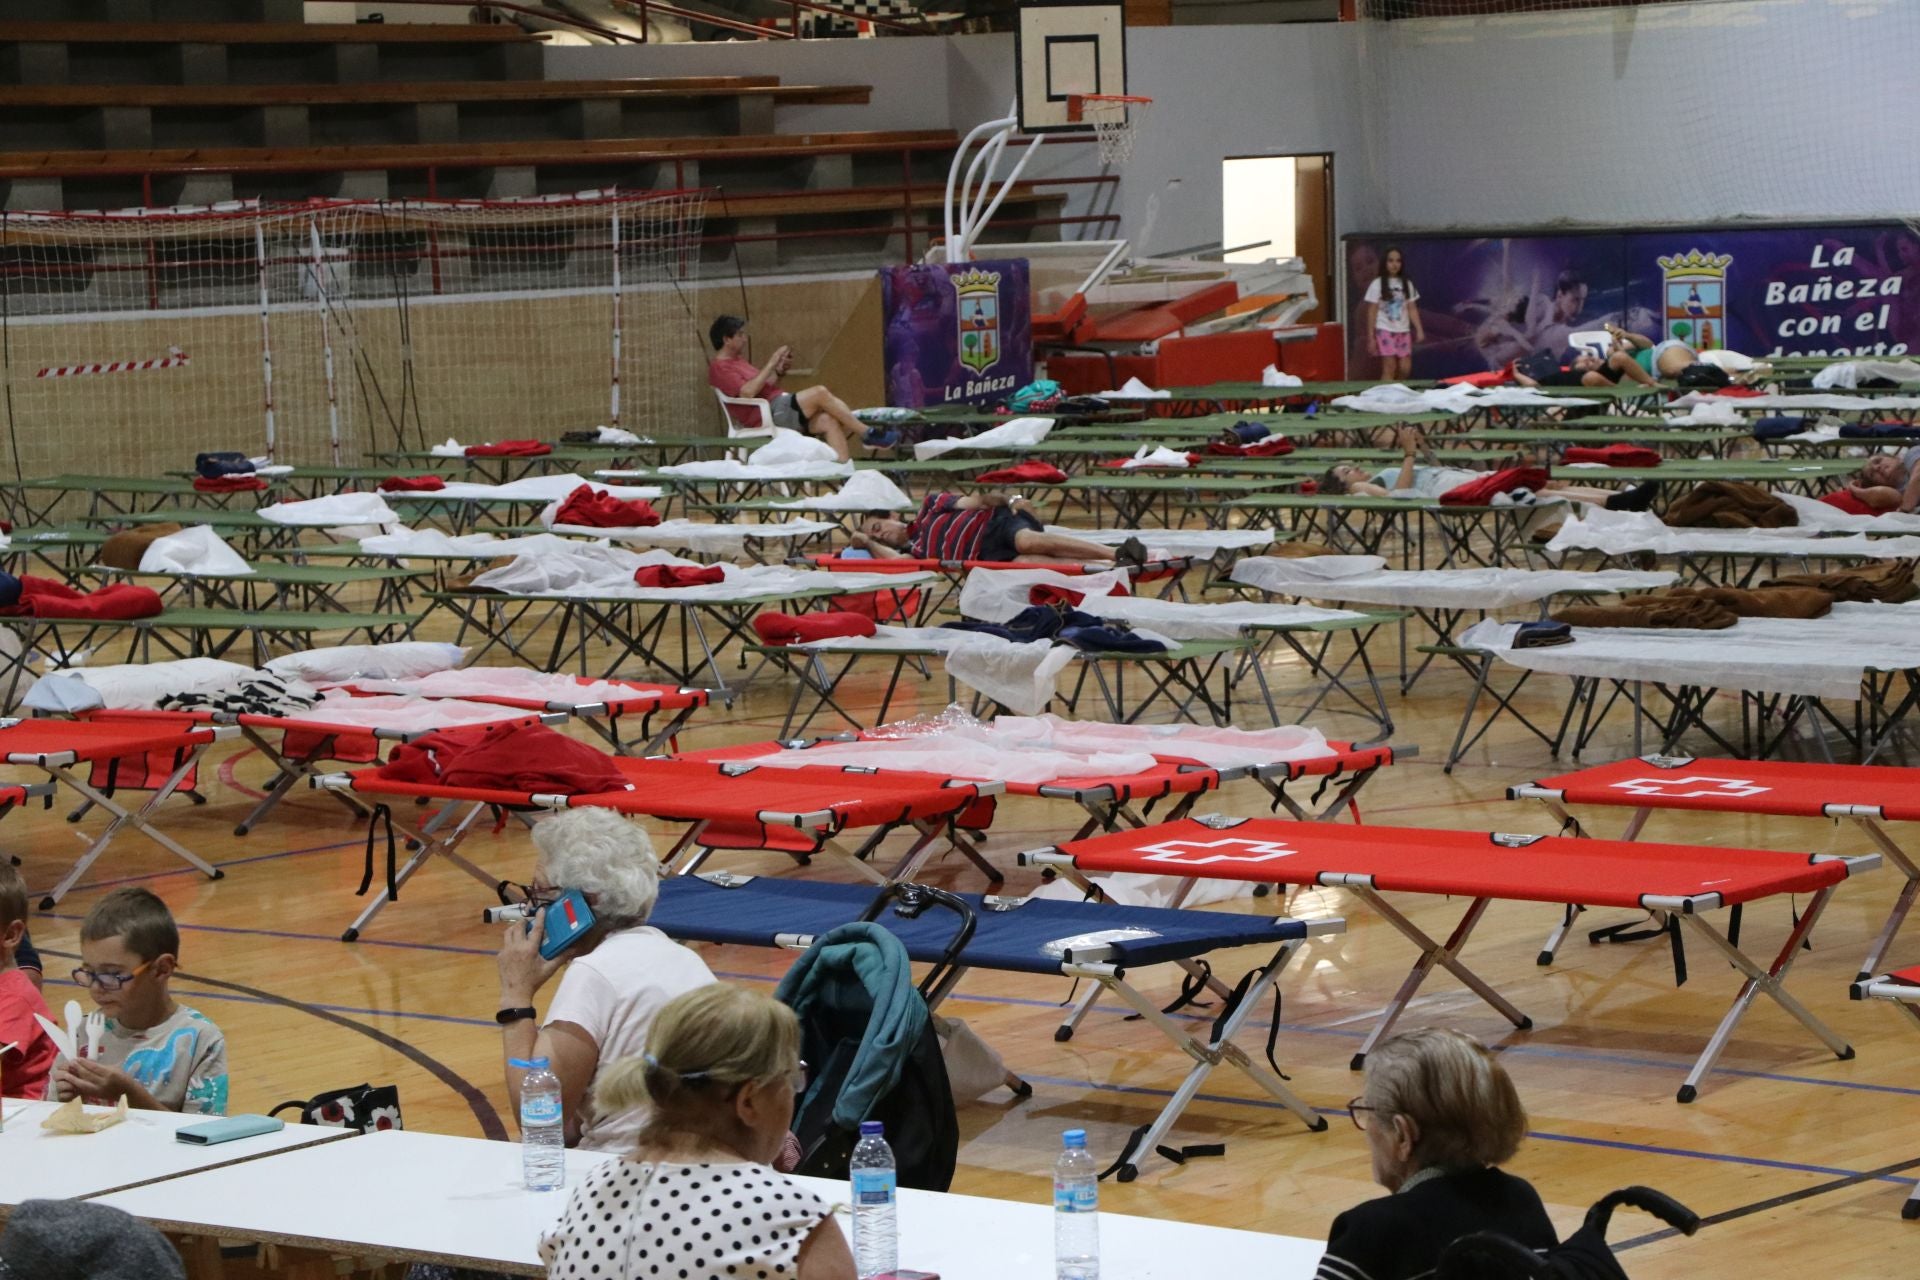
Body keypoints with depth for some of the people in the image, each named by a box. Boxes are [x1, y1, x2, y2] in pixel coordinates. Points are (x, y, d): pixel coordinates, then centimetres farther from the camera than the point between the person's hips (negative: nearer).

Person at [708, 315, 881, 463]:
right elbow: (747, 392, -21)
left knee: (829, 421, -11)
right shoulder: (719, 368, -7)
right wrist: (771, 364, -15)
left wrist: (779, 372, 5)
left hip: (779, 406, 10)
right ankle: (867, 433, -16)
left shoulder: (737, 361, 23)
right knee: (820, 393, -21)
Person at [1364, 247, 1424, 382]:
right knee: (1389, 367, -11)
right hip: (1385, 330, -4)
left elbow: (1412, 309, 10)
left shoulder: (1407, 284, 9)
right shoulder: (1377, 284, -2)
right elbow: (1372, 312, -2)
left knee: (1405, 368, -2)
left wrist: (1419, 330, -1)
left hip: (1403, 331, 4)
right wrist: (1370, 337, -5)